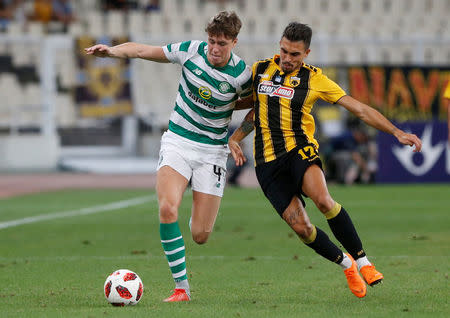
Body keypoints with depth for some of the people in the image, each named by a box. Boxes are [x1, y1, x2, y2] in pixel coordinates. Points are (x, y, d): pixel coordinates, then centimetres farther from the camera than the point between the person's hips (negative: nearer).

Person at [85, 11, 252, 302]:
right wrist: (112, 50, -14)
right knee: (168, 209, -25)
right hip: (177, 142, 1)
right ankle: (182, 288, -15)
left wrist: (237, 137, -4)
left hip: (212, 151, -1)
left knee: (200, 236, -4)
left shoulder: (241, 74, -12)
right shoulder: (191, 50, -8)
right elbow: (143, 50, 1)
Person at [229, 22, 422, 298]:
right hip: (267, 161, 2)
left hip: (300, 149, -2)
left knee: (323, 200, -33)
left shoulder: (314, 79, 0)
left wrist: (397, 132, -5)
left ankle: (361, 260, -18)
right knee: (301, 227, -11)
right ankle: (345, 263, 16)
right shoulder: (259, 70, 8)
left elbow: (359, 108, 1)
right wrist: (234, 139, 12)